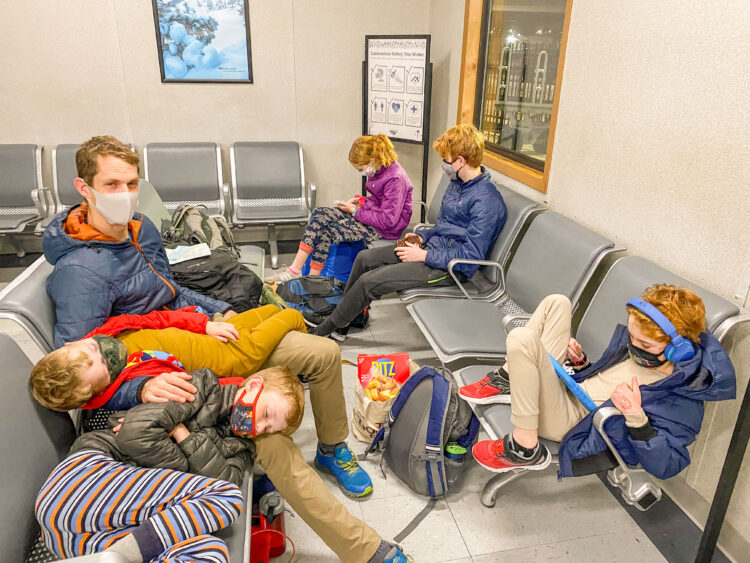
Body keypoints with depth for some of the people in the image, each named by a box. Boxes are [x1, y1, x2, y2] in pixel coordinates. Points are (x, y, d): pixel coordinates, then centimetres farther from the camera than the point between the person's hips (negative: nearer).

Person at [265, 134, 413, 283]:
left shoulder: (395, 179, -23)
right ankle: (294, 270, -11)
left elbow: (388, 220, -24)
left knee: (326, 232, -18)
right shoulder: (379, 170, 5)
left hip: (386, 228, -9)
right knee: (319, 214, -8)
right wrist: (361, 201, 0)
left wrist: (356, 212, -17)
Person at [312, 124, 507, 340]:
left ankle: (325, 329, 6)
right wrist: (422, 237, 2)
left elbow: (471, 258, -25)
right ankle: (344, 317, 20)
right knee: (364, 258, 6)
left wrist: (425, 256, -20)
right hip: (434, 246, 10)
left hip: (450, 266, -10)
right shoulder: (457, 183, 7)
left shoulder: (486, 200, -22)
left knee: (370, 281, -15)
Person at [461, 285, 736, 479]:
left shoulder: (683, 399, -15)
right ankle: (508, 381, 4)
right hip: (568, 390, 8)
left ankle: (525, 448, -18)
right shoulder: (635, 350, 7)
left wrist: (637, 417, -34)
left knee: (522, 339, -32)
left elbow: (664, 466, -20)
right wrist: (580, 364, 3)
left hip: (569, 421, -8)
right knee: (557, 303, 10)